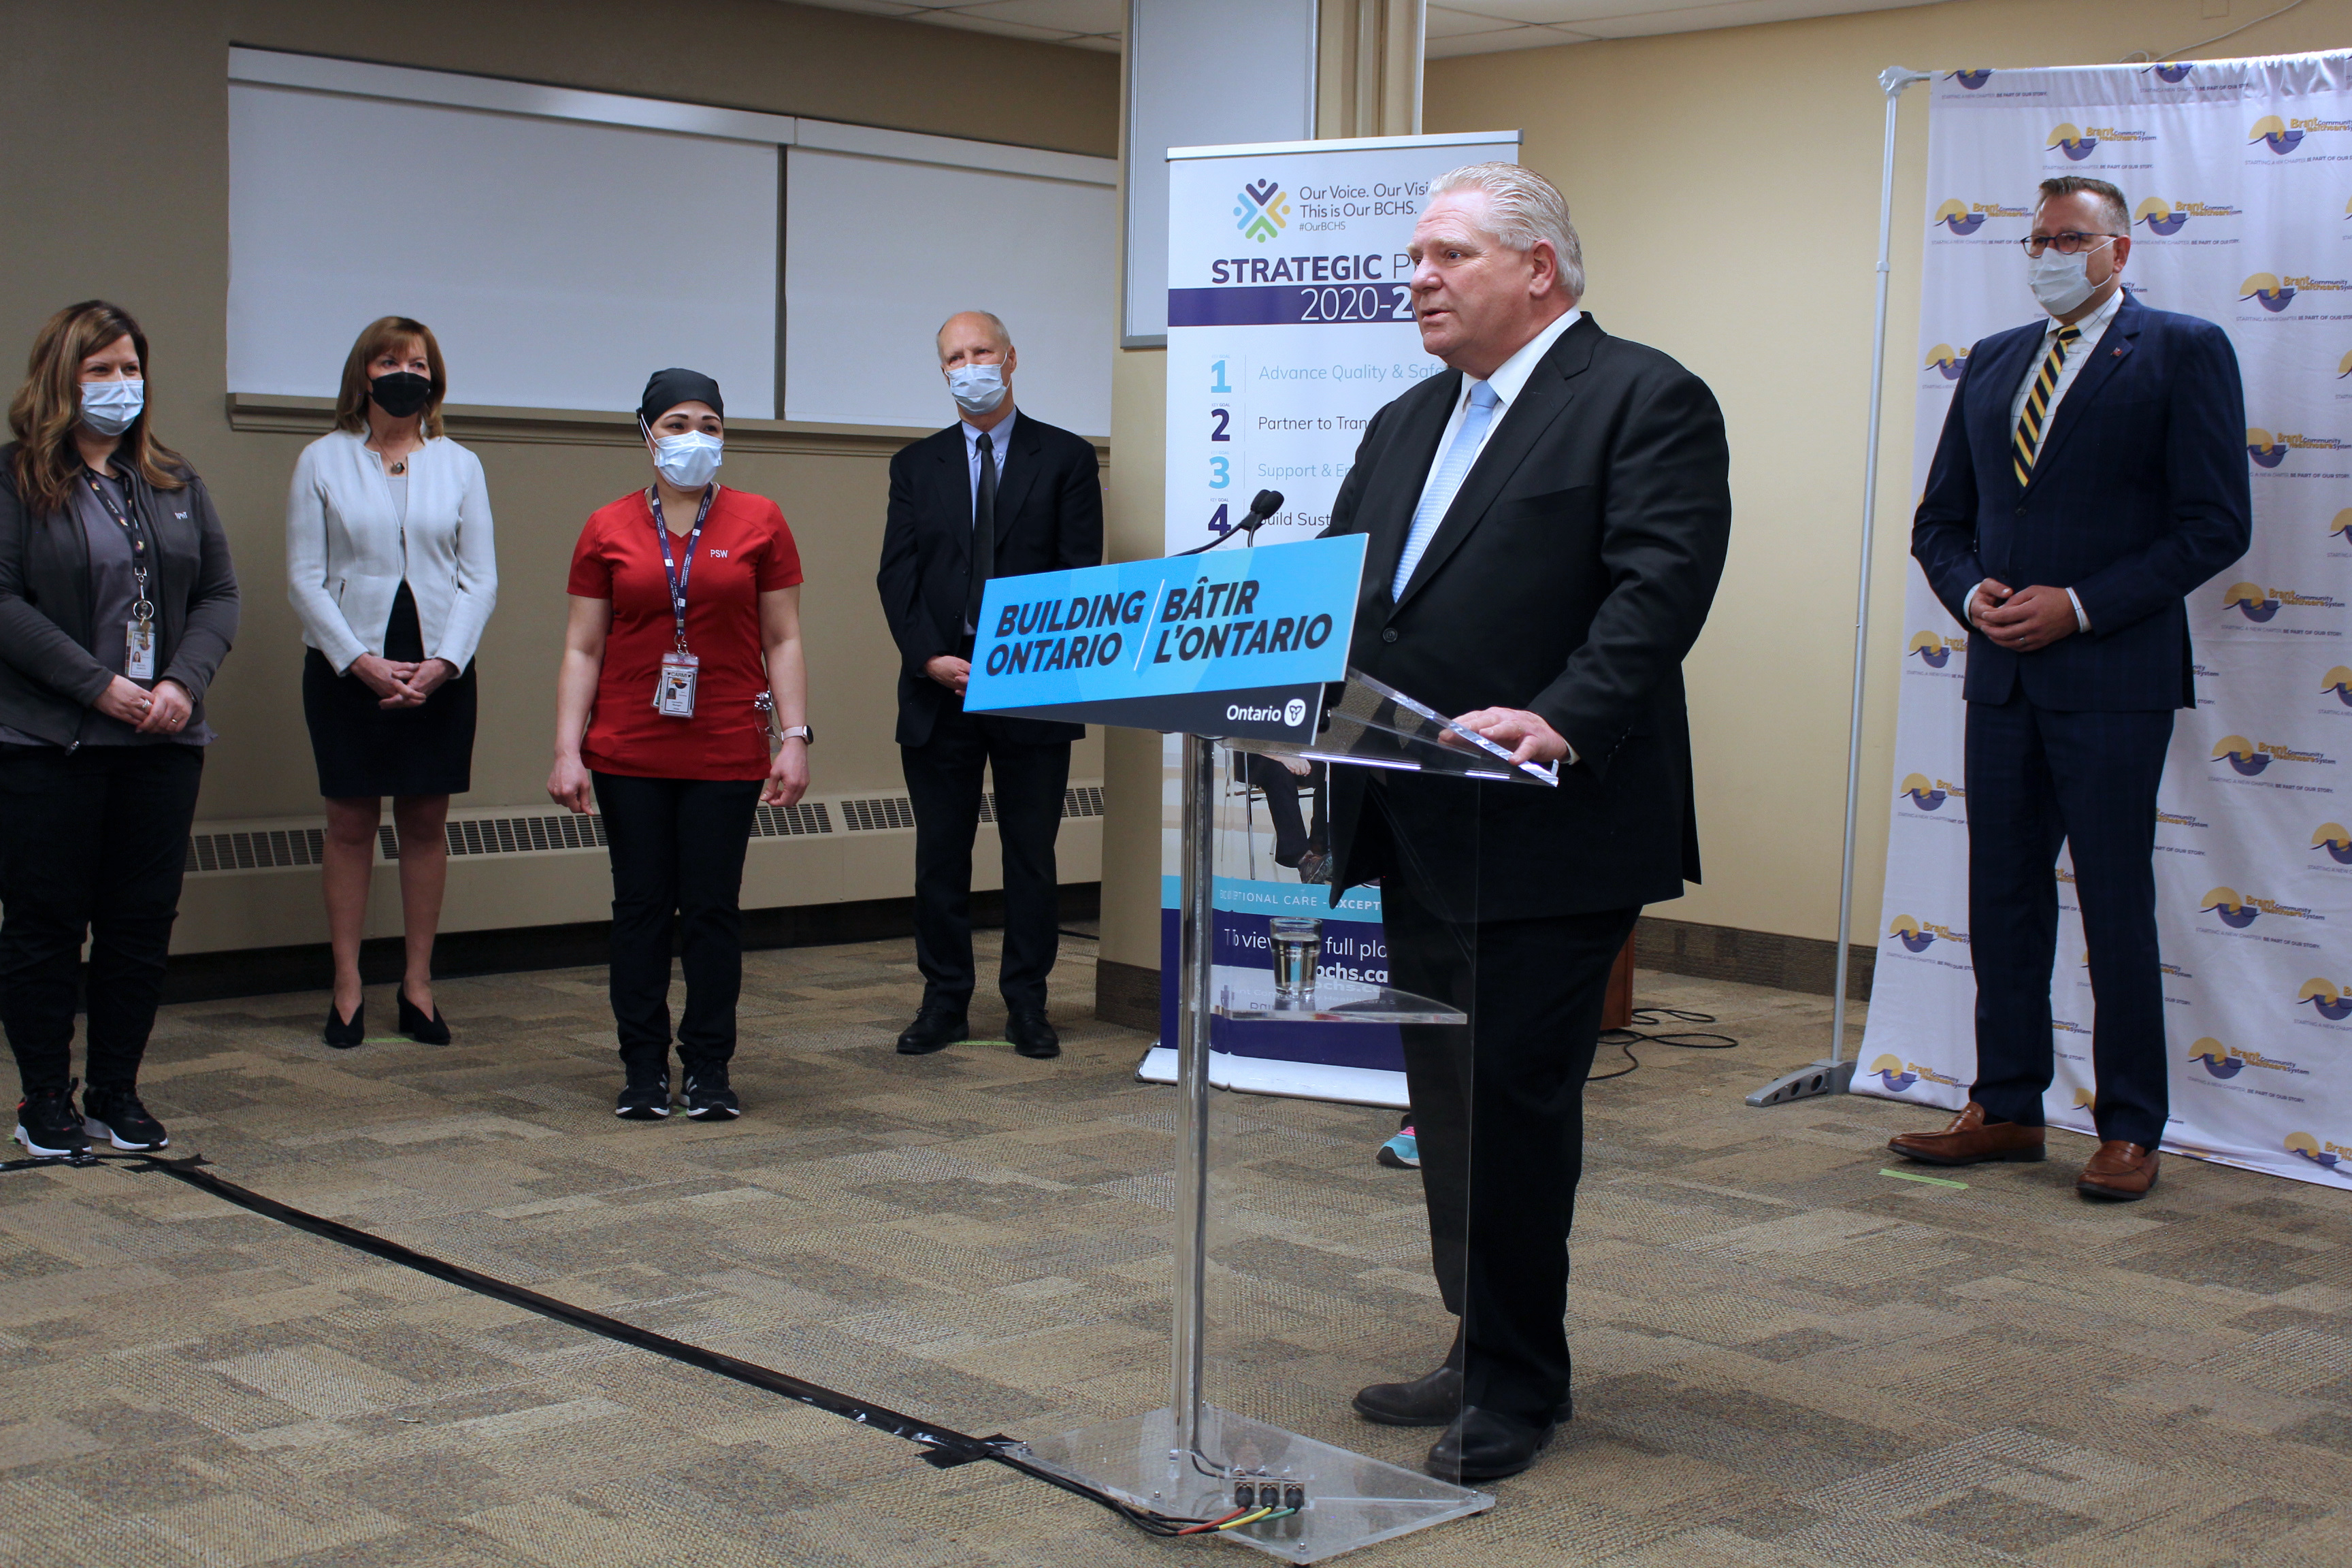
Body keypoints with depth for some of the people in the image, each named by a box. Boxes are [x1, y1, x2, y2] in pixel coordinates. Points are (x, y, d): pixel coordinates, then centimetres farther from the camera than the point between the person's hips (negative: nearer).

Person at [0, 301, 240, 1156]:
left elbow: (219, 593, 10)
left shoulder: (175, 481, 13)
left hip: (163, 742, 4)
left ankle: (118, 1093, 19)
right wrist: (98, 685, -17)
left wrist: (184, 682, -7)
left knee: (143, 922, 7)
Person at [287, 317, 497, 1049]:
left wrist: (443, 662, -11)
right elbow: (305, 579, -2)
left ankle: (418, 984, 15)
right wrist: (361, 660, -13)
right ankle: (347, 989, 10)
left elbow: (480, 578, 3)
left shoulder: (460, 465, 8)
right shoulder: (323, 460, 3)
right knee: (351, 824, 3)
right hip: (347, 668, -1)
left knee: (425, 823, 6)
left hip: (439, 672, 1)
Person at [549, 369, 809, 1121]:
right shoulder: (608, 530, 4)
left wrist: (795, 736, -4)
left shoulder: (759, 522, 3)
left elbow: (783, 641, 3)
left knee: (714, 909, 2)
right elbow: (582, 649, 4)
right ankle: (644, 1069, 15)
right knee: (640, 906, 5)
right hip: (629, 754, 1)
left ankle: (710, 1071, 13)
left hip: (726, 753, -1)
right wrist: (567, 750, -4)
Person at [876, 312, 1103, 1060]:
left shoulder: (1067, 458, 5)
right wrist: (930, 659, -10)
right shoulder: (916, 465, 12)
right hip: (938, 689, 2)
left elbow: (1081, 576, -1)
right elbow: (897, 575, 5)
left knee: (1031, 852, 4)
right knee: (940, 852, 6)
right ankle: (944, 1000, 15)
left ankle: (1027, 1004, 12)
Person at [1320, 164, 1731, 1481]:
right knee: (1448, 1103, 14)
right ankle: (1483, 1354, 28)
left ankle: (1518, 1388, 11)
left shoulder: (1648, 402, -6)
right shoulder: (1406, 425, 19)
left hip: (1547, 832, -8)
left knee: (1514, 1102, -3)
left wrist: (1560, 720, -30)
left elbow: (1663, 585, -18)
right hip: (1421, 832, 8)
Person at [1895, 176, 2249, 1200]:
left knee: (2117, 904, -1)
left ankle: (2129, 1131, 9)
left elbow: (2216, 526, -8)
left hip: (2113, 674, -5)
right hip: (2002, 673, 6)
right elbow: (1940, 519, 18)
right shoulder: (1990, 363, 15)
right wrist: (1972, 592, -3)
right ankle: (2006, 1108, 20)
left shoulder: (2183, 350, -2)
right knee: (2003, 894, 9)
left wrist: (2081, 606, -14)